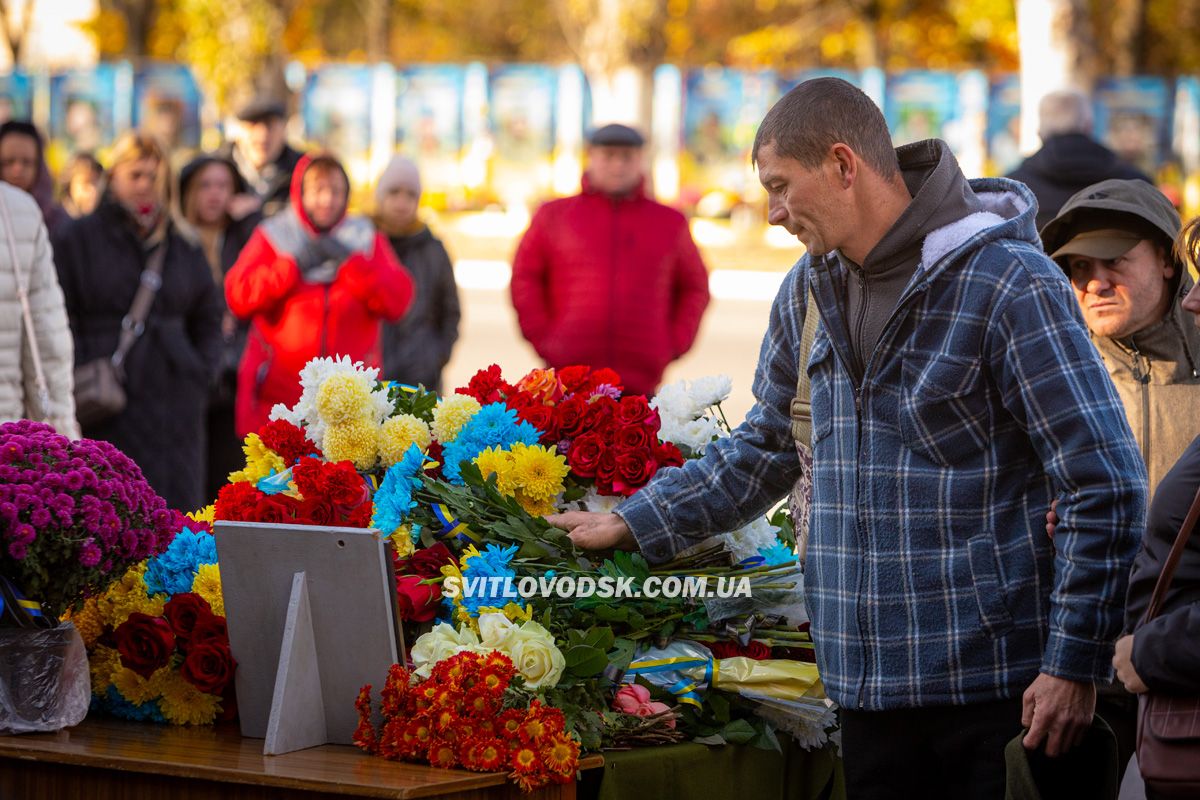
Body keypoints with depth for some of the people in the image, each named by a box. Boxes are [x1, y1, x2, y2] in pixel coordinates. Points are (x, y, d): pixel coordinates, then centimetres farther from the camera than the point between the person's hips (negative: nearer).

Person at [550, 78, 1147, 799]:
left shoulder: (1009, 283, -11)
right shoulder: (811, 291, 13)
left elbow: (1107, 486, -12)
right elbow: (768, 446, 29)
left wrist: (1074, 663, -15)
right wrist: (634, 524, 25)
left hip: (995, 685, -6)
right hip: (868, 686, 6)